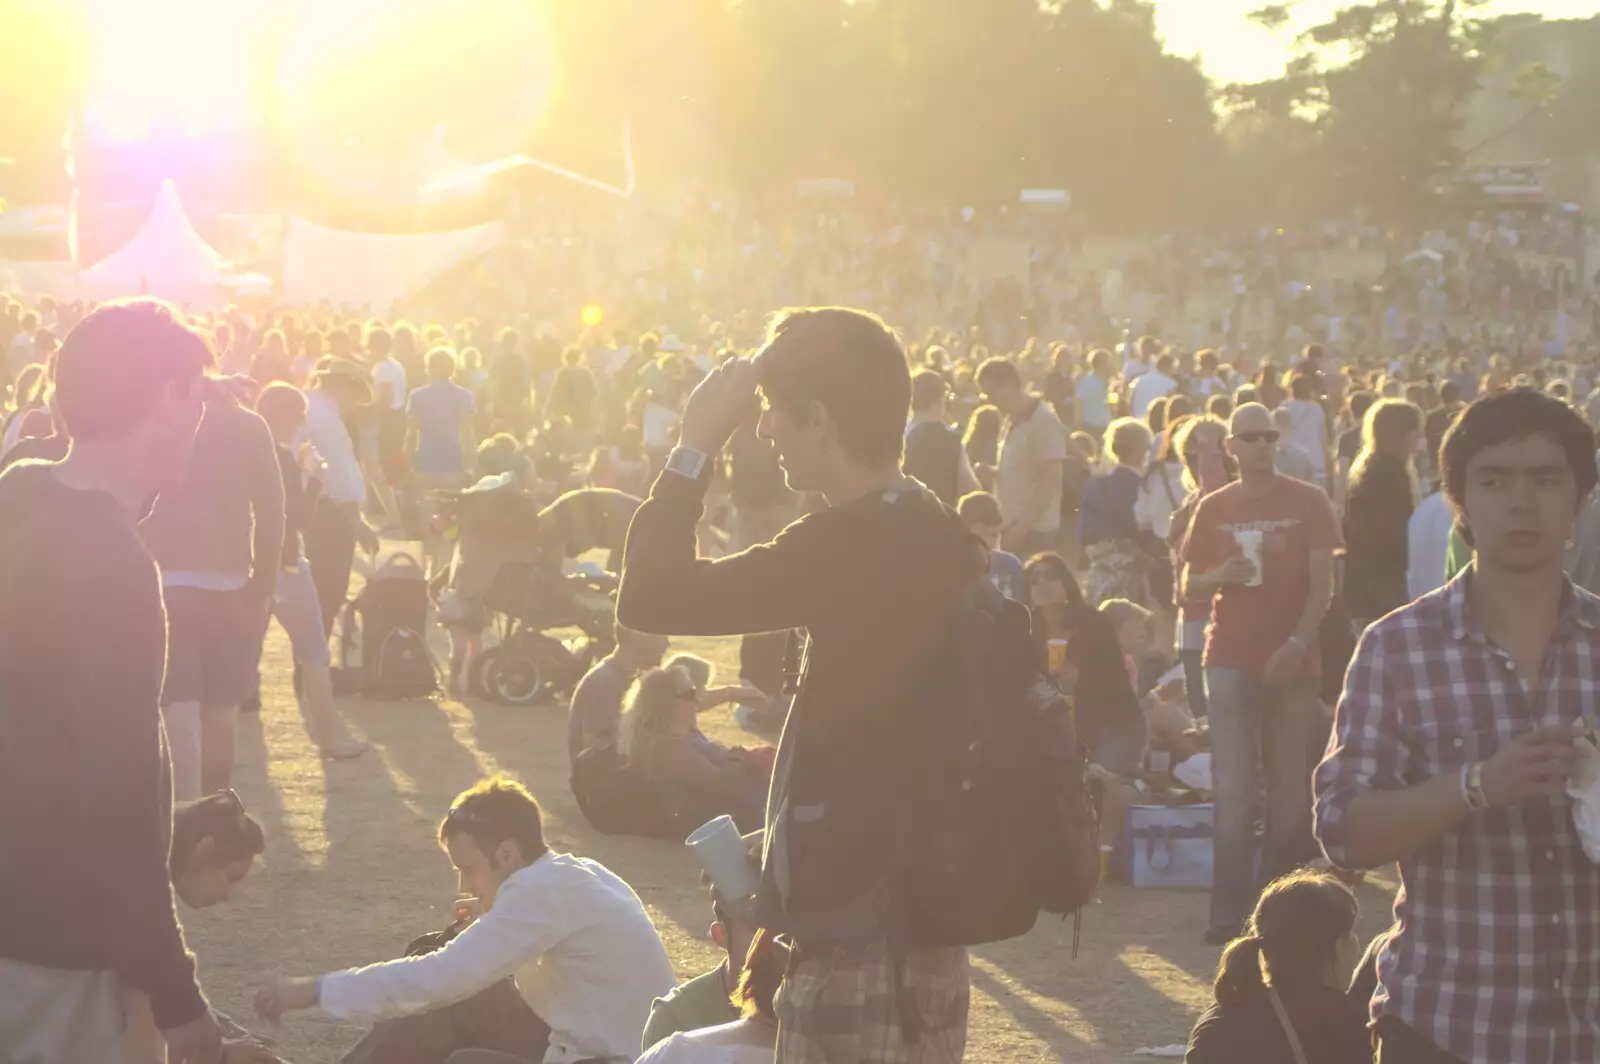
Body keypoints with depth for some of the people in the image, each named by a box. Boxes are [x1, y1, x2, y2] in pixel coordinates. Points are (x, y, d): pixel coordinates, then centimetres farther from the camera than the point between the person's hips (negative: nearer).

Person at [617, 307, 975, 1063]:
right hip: (914, 914, 10)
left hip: (859, 929, -10)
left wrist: (694, 447, -12)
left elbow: (651, 597, -21)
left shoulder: (852, 546, -20)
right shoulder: (927, 534, 11)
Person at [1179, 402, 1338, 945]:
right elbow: (1188, 586, 11)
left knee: (1290, 788, 4)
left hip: (1292, 662, -1)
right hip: (1231, 660, 1)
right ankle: (1230, 912, -6)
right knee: (1233, 789, -5)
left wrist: (1297, 644, -15)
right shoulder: (1213, 508, 8)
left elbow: (1322, 583, -3)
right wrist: (1221, 576, -11)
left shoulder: (1308, 502, 2)